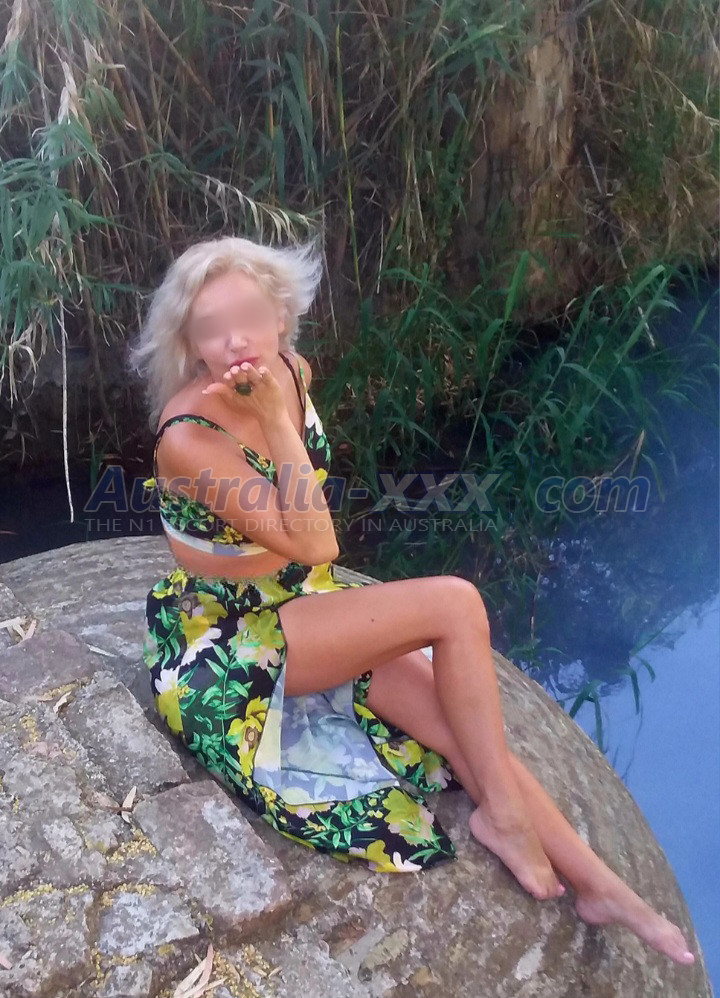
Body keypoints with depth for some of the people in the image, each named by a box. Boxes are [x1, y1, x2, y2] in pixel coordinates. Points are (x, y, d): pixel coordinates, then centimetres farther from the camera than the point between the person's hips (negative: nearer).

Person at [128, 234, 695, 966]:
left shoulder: (292, 373, -3)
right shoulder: (187, 437, -25)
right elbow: (314, 544, -25)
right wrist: (277, 419, -27)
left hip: (302, 601, 7)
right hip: (225, 641, -6)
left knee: (464, 730, -8)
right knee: (455, 604, -23)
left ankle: (596, 885, 10)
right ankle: (503, 812, -3)